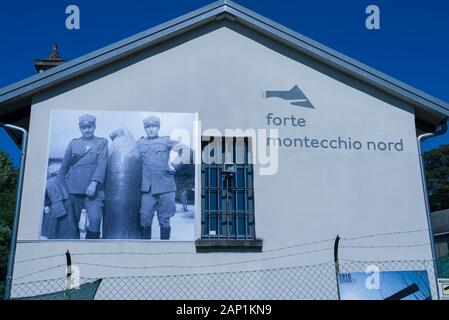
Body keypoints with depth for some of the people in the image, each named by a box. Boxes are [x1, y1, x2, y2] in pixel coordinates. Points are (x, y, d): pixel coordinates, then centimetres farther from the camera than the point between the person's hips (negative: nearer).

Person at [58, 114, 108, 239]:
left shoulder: (102, 142, 9)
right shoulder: (73, 143, 16)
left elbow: (102, 164, -3)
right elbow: (64, 165, 19)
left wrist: (94, 183, -15)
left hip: (93, 189, -2)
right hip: (73, 188, 3)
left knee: (95, 220, -14)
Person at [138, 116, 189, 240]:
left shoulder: (166, 141, 6)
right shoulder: (139, 143, 14)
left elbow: (185, 148, 2)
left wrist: (175, 164, -2)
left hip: (165, 188, -2)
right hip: (147, 189, 2)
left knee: (164, 220, 4)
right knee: (145, 220, 0)